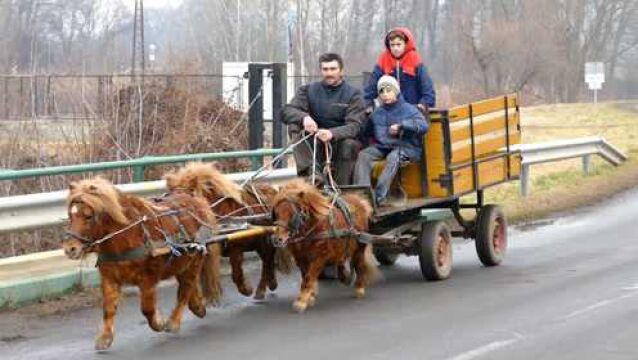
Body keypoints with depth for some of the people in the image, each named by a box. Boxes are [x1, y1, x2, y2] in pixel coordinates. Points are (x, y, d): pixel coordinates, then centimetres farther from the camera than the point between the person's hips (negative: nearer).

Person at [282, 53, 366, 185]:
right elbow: (287, 111, -6)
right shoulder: (308, 90, 9)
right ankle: (313, 173, -41)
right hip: (314, 146, 2)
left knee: (349, 144, -34)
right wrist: (303, 117, -30)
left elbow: (354, 126, -13)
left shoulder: (353, 94, 2)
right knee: (294, 126, -23)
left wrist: (332, 133, -35)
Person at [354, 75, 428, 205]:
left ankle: (379, 197, -43)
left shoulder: (408, 109, 3)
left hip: (405, 147, -5)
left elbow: (423, 126, -12)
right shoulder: (377, 113, 18)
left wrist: (401, 125, -19)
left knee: (393, 157, -37)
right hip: (381, 147, 5)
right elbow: (366, 131, 26)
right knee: (363, 155, -23)